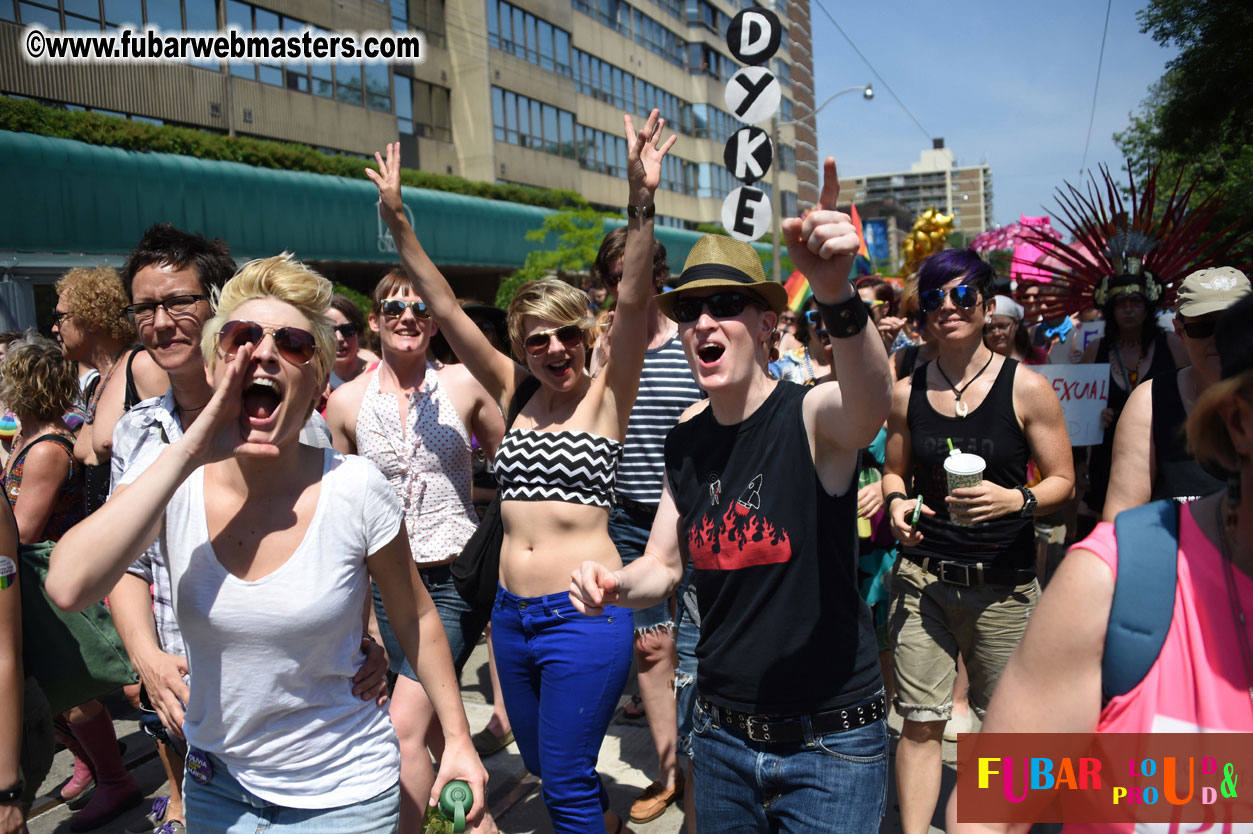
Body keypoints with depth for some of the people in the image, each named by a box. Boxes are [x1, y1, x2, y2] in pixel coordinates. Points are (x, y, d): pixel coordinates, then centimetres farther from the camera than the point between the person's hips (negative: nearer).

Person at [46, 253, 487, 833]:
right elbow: (68, 587, -28)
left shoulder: (354, 490, -20)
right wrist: (188, 452, -29)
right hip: (216, 785, 3)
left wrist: (458, 739, -2)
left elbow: (415, 617, -7)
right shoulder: (173, 478, -12)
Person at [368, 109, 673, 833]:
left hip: (585, 613, -6)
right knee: (543, 763, 22)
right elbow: (446, 309, 2)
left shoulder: (606, 395, -5)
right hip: (512, 612, 6)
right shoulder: (513, 392, 6)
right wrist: (397, 219, -2)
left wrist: (642, 202, -32)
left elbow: (633, 302, -20)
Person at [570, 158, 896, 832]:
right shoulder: (685, 441, 0)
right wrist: (614, 584, -13)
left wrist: (836, 294, -58)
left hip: (831, 746, -5)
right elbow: (665, 565, 9)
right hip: (721, 736, 5)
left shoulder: (812, 415, -16)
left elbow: (871, 405, -40)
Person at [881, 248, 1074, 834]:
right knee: (921, 722, 3)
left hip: (1003, 583, -1)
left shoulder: (1027, 389, -3)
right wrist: (897, 502, -5)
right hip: (922, 577, 1)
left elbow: (1062, 480, 1)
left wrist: (1016, 500, -18)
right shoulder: (905, 393, 4)